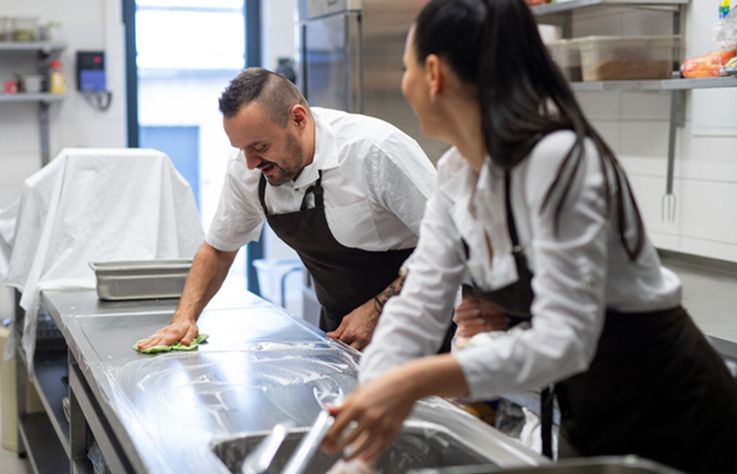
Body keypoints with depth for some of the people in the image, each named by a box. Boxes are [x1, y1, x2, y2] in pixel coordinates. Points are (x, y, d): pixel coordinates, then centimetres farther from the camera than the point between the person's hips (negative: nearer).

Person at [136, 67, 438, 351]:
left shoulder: (377, 149, -24)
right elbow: (218, 249, 9)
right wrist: (184, 318, -5)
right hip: (339, 325, 6)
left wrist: (378, 310, -23)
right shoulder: (245, 171, -7)